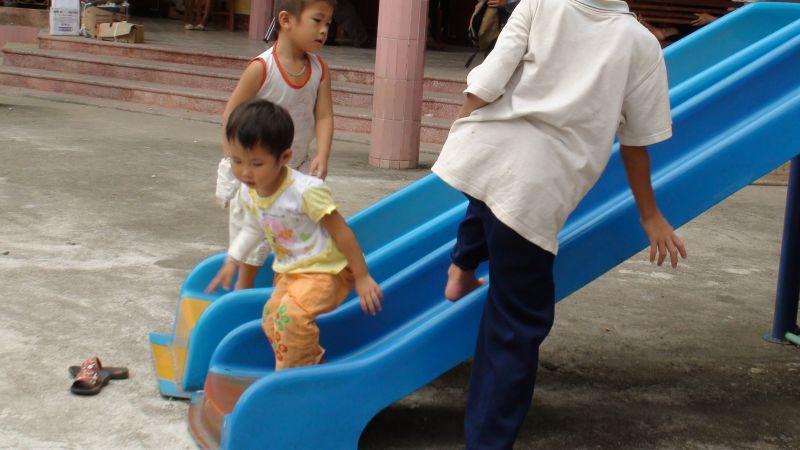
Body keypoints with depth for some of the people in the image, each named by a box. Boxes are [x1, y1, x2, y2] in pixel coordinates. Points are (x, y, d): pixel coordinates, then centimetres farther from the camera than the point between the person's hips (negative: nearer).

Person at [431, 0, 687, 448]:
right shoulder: (642, 43, 9)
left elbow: (486, 84, -1)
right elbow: (637, 141, 14)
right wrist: (650, 215, 26)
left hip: (479, 152, 3)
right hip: (538, 187, -2)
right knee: (520, 322, 9)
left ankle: (463, 263, 30)